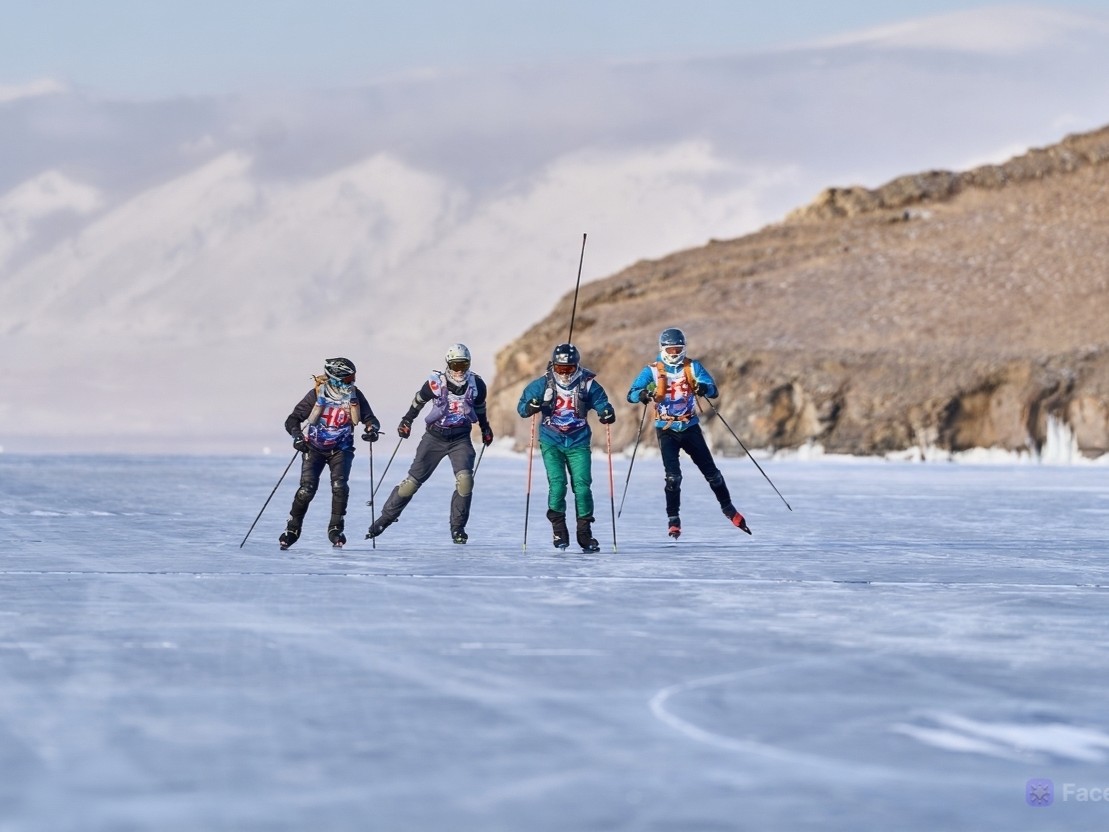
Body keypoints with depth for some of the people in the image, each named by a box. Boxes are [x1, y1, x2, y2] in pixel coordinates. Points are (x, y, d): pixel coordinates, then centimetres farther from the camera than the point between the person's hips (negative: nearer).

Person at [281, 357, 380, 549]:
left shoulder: (354, 395, -10)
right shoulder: (316, 395, -16)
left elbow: (369, 419, -6)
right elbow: (293, 420, -12)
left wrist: (371, 429, -29)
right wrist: (297, 436, -31)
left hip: (340, 449, 2)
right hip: (314, 447, -2)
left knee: (340, 486, -20)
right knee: (308, 488, -14)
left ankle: (335, 529, -5)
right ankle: (293, 528, 4)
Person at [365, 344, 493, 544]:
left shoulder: (476, 384, -7)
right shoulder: (436, 382, -14)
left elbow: (479, 407, 15)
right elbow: (419, 400, 6)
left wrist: (485, 428, 24)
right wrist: (406, 421, 11)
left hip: (460, 438, 1)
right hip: (435, 435, -1)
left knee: (465, 479, -20)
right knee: (414, 479, -2)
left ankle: (458, 528, -6)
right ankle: (386, 517, 12)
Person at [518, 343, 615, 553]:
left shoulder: (587, 384, -4)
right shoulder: (543, 384, -4)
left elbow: (601, 403, 4)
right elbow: (522, 406, 0)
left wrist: (607, 413, -20)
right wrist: (531, 407, -24)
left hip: (578, 442, 1)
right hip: (551, 442, -1)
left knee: (582, 485, -7)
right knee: (557, 483, -13)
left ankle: (585, 533, 4)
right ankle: (558, 530, -1)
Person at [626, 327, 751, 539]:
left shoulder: (692, 367, 0)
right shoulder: (653, 370, -4)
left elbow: (714, 391, -8)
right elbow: (631, 394, -11)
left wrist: (703, 388, -32)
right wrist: (643, 395, -34)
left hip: (690, 427, 2)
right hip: (666, 429, -2)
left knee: (711, 471, 4)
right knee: (673, 475, -14)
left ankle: (728, 508, 23)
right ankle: (673, 520, -2)